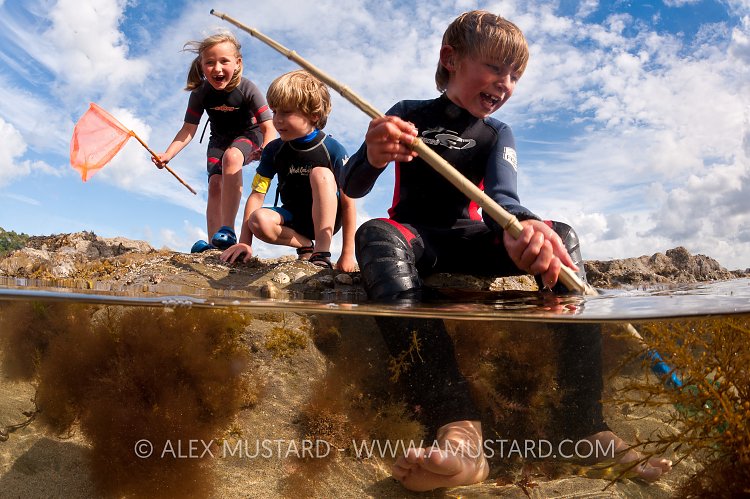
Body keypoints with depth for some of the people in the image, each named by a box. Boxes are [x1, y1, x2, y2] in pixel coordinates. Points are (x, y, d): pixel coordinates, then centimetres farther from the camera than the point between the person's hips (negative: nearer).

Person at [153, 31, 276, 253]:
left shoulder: (248, 89, -26)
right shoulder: (200, 93, -17)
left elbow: (268, 128, -25)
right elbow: (188, 130, -11)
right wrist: (167, 155, -24)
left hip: (249, 135, -4)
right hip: (219, 139, 4)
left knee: (231, 156, -35)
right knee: (215, 184, -14)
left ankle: (228, 230, -35)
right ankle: (214, 243, -12)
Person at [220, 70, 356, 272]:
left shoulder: (333, 150, -16)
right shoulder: (274, 150, -6)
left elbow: (348, 202, -15)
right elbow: (257, 195, -10)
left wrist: (347, 253, -15)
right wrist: (245, 242, -19)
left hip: (327, 218, -2)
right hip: (292, 219, 2)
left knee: (320, 174, -30)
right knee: (259, 220, -30)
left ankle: (322, 254, -31)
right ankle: (306, 247, -6)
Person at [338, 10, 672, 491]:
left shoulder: (497, 134, 8)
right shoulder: (409, 114, 2)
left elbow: (502, 196, -14)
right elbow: (350, 188, -10)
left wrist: (522, 226, -41)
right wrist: (371, 158, -37)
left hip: (470, 240, 3)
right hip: (415, 237, -2)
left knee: (561, 236, -23)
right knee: (376, 236, -38)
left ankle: (588, 424, -31)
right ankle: (460, 429, -53)